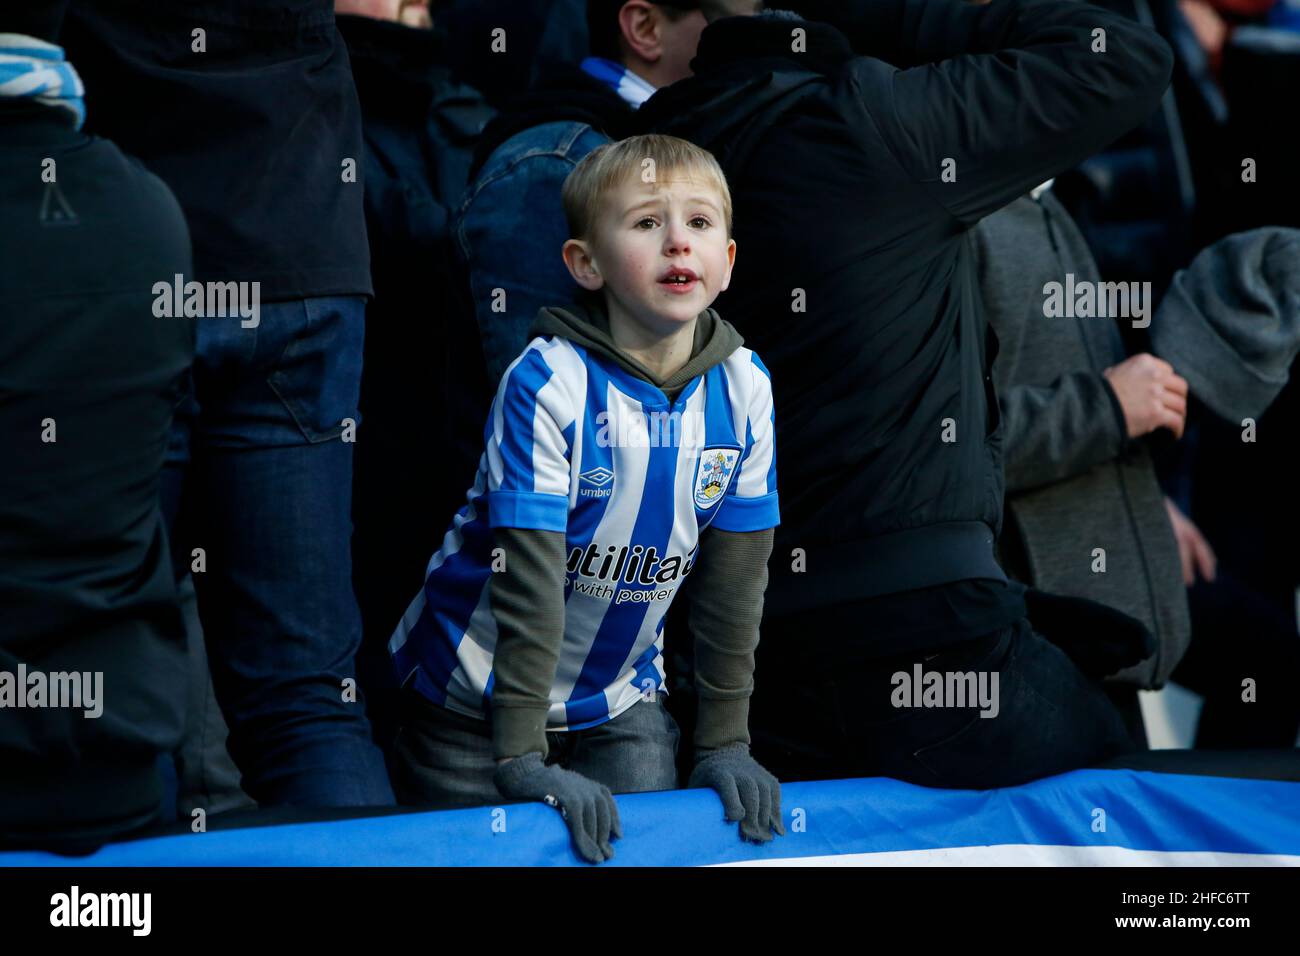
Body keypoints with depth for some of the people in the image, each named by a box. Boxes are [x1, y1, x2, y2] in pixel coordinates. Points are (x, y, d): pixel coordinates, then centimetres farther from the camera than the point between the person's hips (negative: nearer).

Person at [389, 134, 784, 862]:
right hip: (480, 701, -4)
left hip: (620, 701, 4)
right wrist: (523, 758, -28)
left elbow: (735, 575, -2)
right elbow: (529, 579, -25)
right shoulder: (549, 385, -22)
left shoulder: (742, 390, -8)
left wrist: (724, 741, -2)